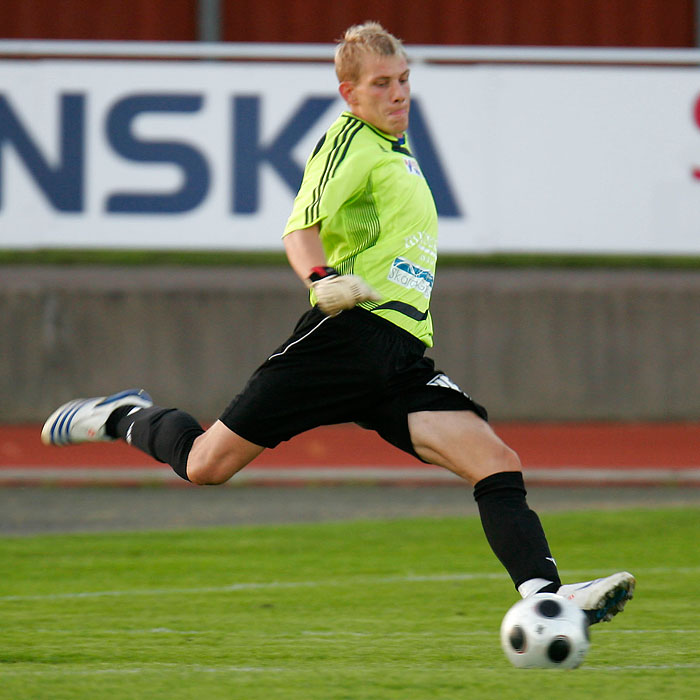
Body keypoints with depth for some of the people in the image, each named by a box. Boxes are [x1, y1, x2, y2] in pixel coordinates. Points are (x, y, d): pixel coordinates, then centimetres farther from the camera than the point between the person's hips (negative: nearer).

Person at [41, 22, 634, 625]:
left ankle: (544, 593, -26)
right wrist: (323, 280, -31)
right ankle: (126, 419, 26)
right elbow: (302, 227, -14)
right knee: (207, 464, -5)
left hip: (403, 360, 7)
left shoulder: (397, 148, 26)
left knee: (497, 463, -14)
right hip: (350, 331, -7)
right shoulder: (352, 138, -1)